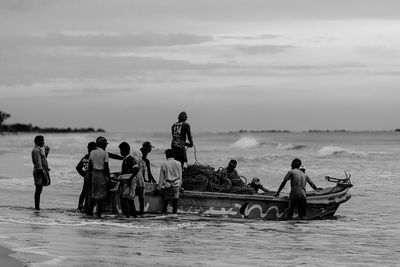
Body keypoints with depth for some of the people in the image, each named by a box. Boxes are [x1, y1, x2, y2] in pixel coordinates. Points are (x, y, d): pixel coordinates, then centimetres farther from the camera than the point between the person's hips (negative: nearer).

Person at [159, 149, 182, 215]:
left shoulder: (163, 164, -5)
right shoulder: (178, 163, 0)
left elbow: (161, 177, -1)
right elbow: (180, 176, 6)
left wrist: (160, 186, 6)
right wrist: (179, 184, 15)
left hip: (167, 185, 0)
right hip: (176, 184, 1)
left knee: (166, 200, 10)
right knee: (175, 200, 5)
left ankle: (164, 212, 12)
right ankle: (174, 212, 5)